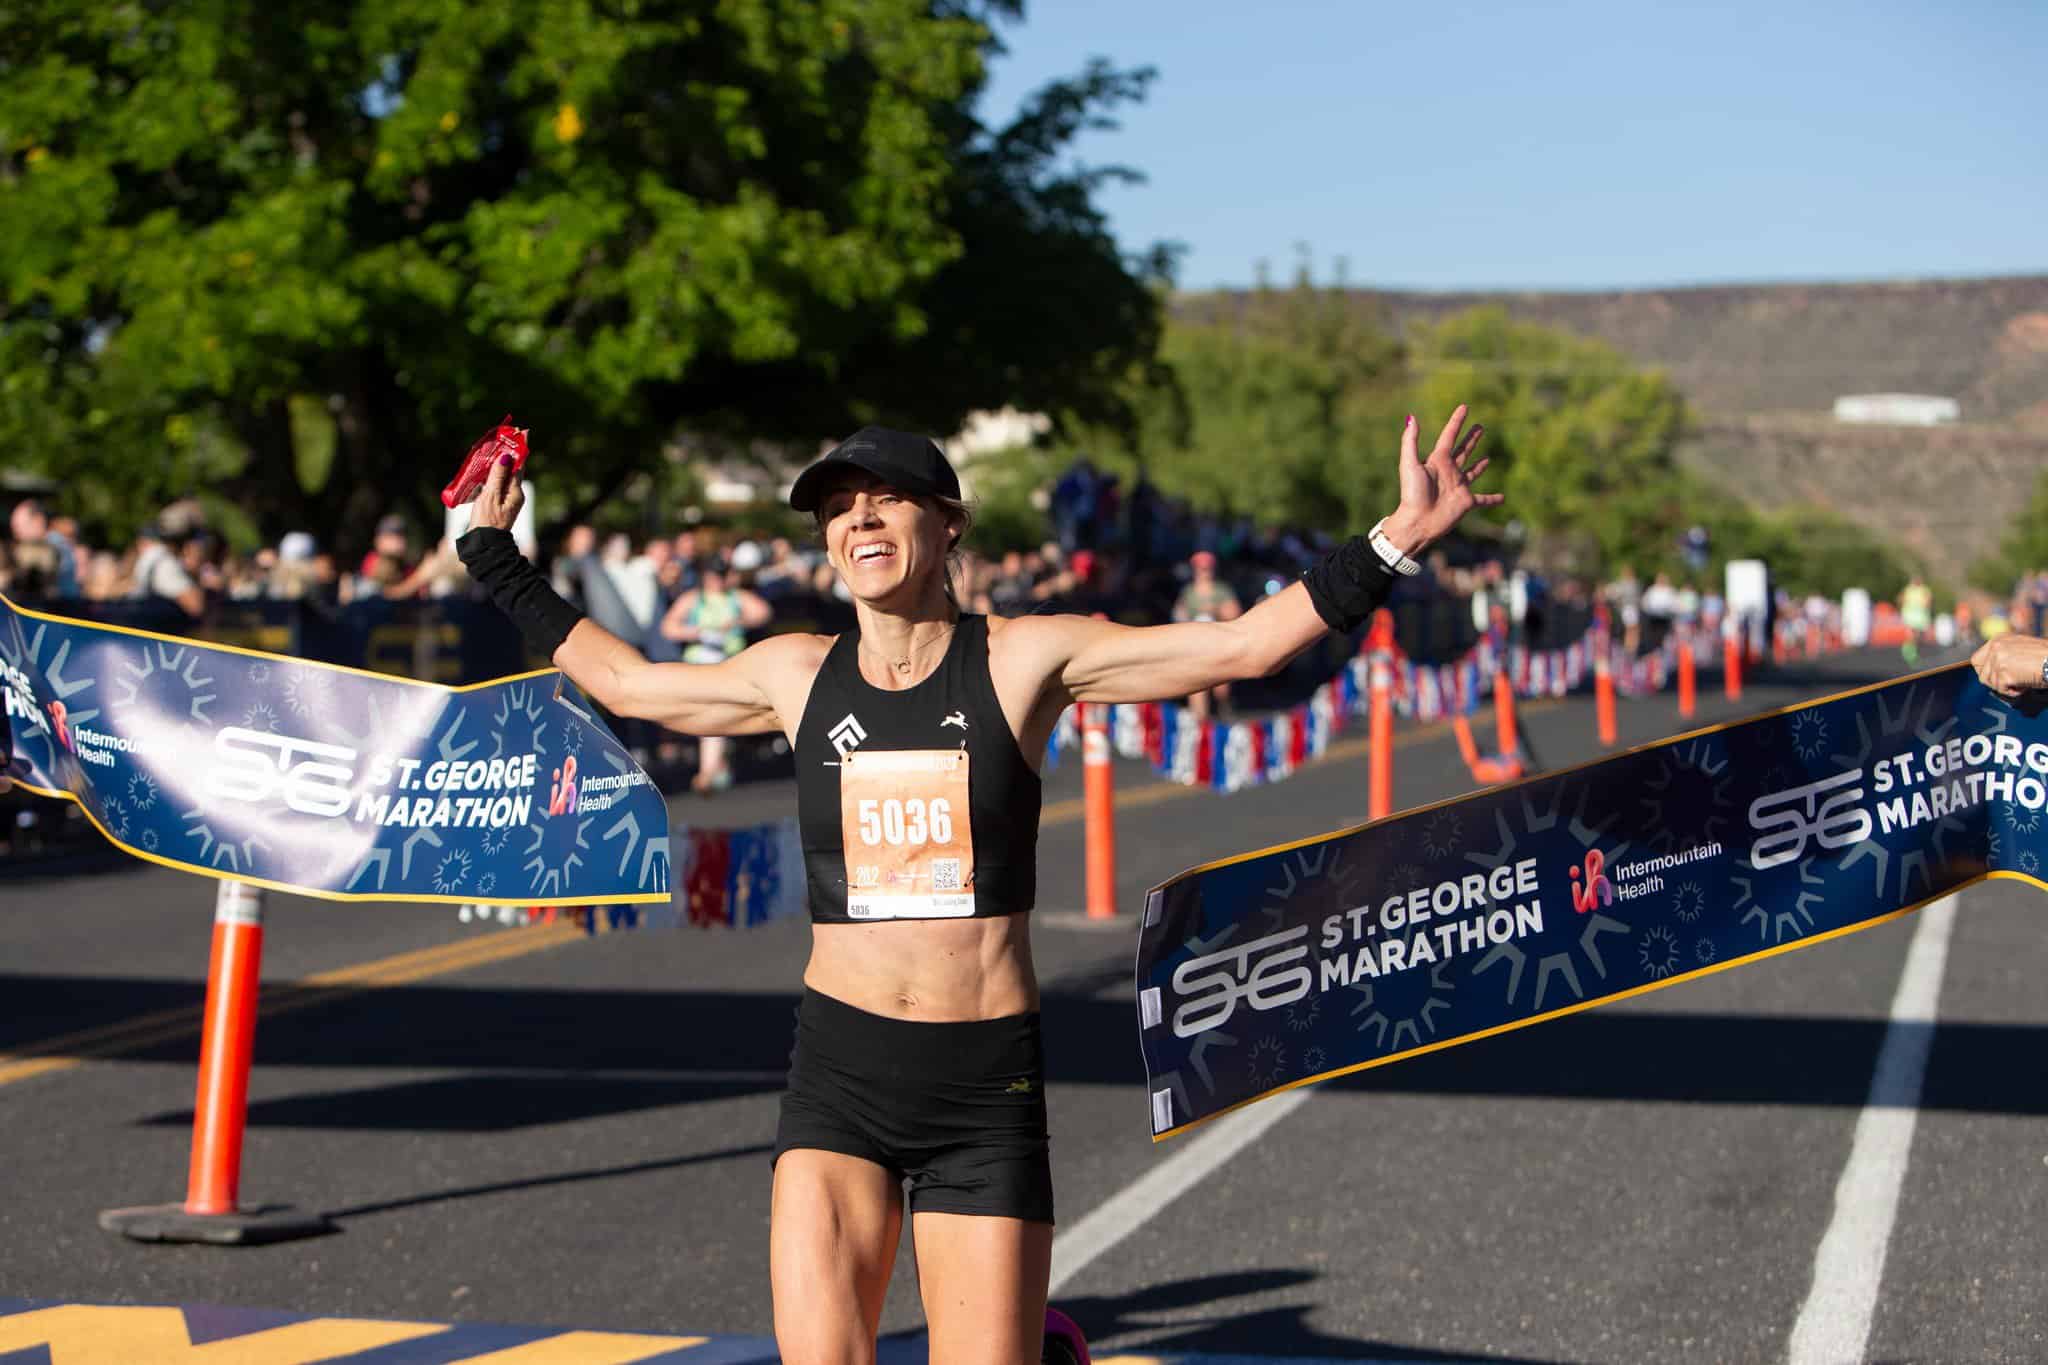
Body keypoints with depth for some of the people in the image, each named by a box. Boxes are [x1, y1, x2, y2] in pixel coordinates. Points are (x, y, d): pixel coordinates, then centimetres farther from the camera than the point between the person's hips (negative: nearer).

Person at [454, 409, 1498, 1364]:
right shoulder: (796, 675, 6)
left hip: (988, 1084, -2)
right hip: (838, 1068, 2)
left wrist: (1399, 540, -14)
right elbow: (620, 680, 22)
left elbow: (1243, 645, -6)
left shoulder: (1023, 660, -1)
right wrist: (497, 561, 27)